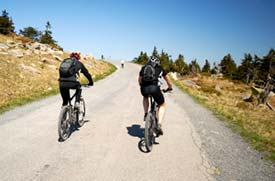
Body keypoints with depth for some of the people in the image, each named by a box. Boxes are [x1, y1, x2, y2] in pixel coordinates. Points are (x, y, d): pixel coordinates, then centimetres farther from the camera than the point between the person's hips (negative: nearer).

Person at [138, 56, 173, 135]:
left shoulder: (144, 68, 26)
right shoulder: (160, 68, 23)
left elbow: (139, 80, 35)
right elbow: (168, 81, 33)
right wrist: (169, 88, 52)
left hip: (144, 89, 2)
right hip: (155, 88, -2)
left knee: (145, 97, 39)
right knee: (162, 105, 21)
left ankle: (146, 114, 25)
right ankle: (159, 125, 5)